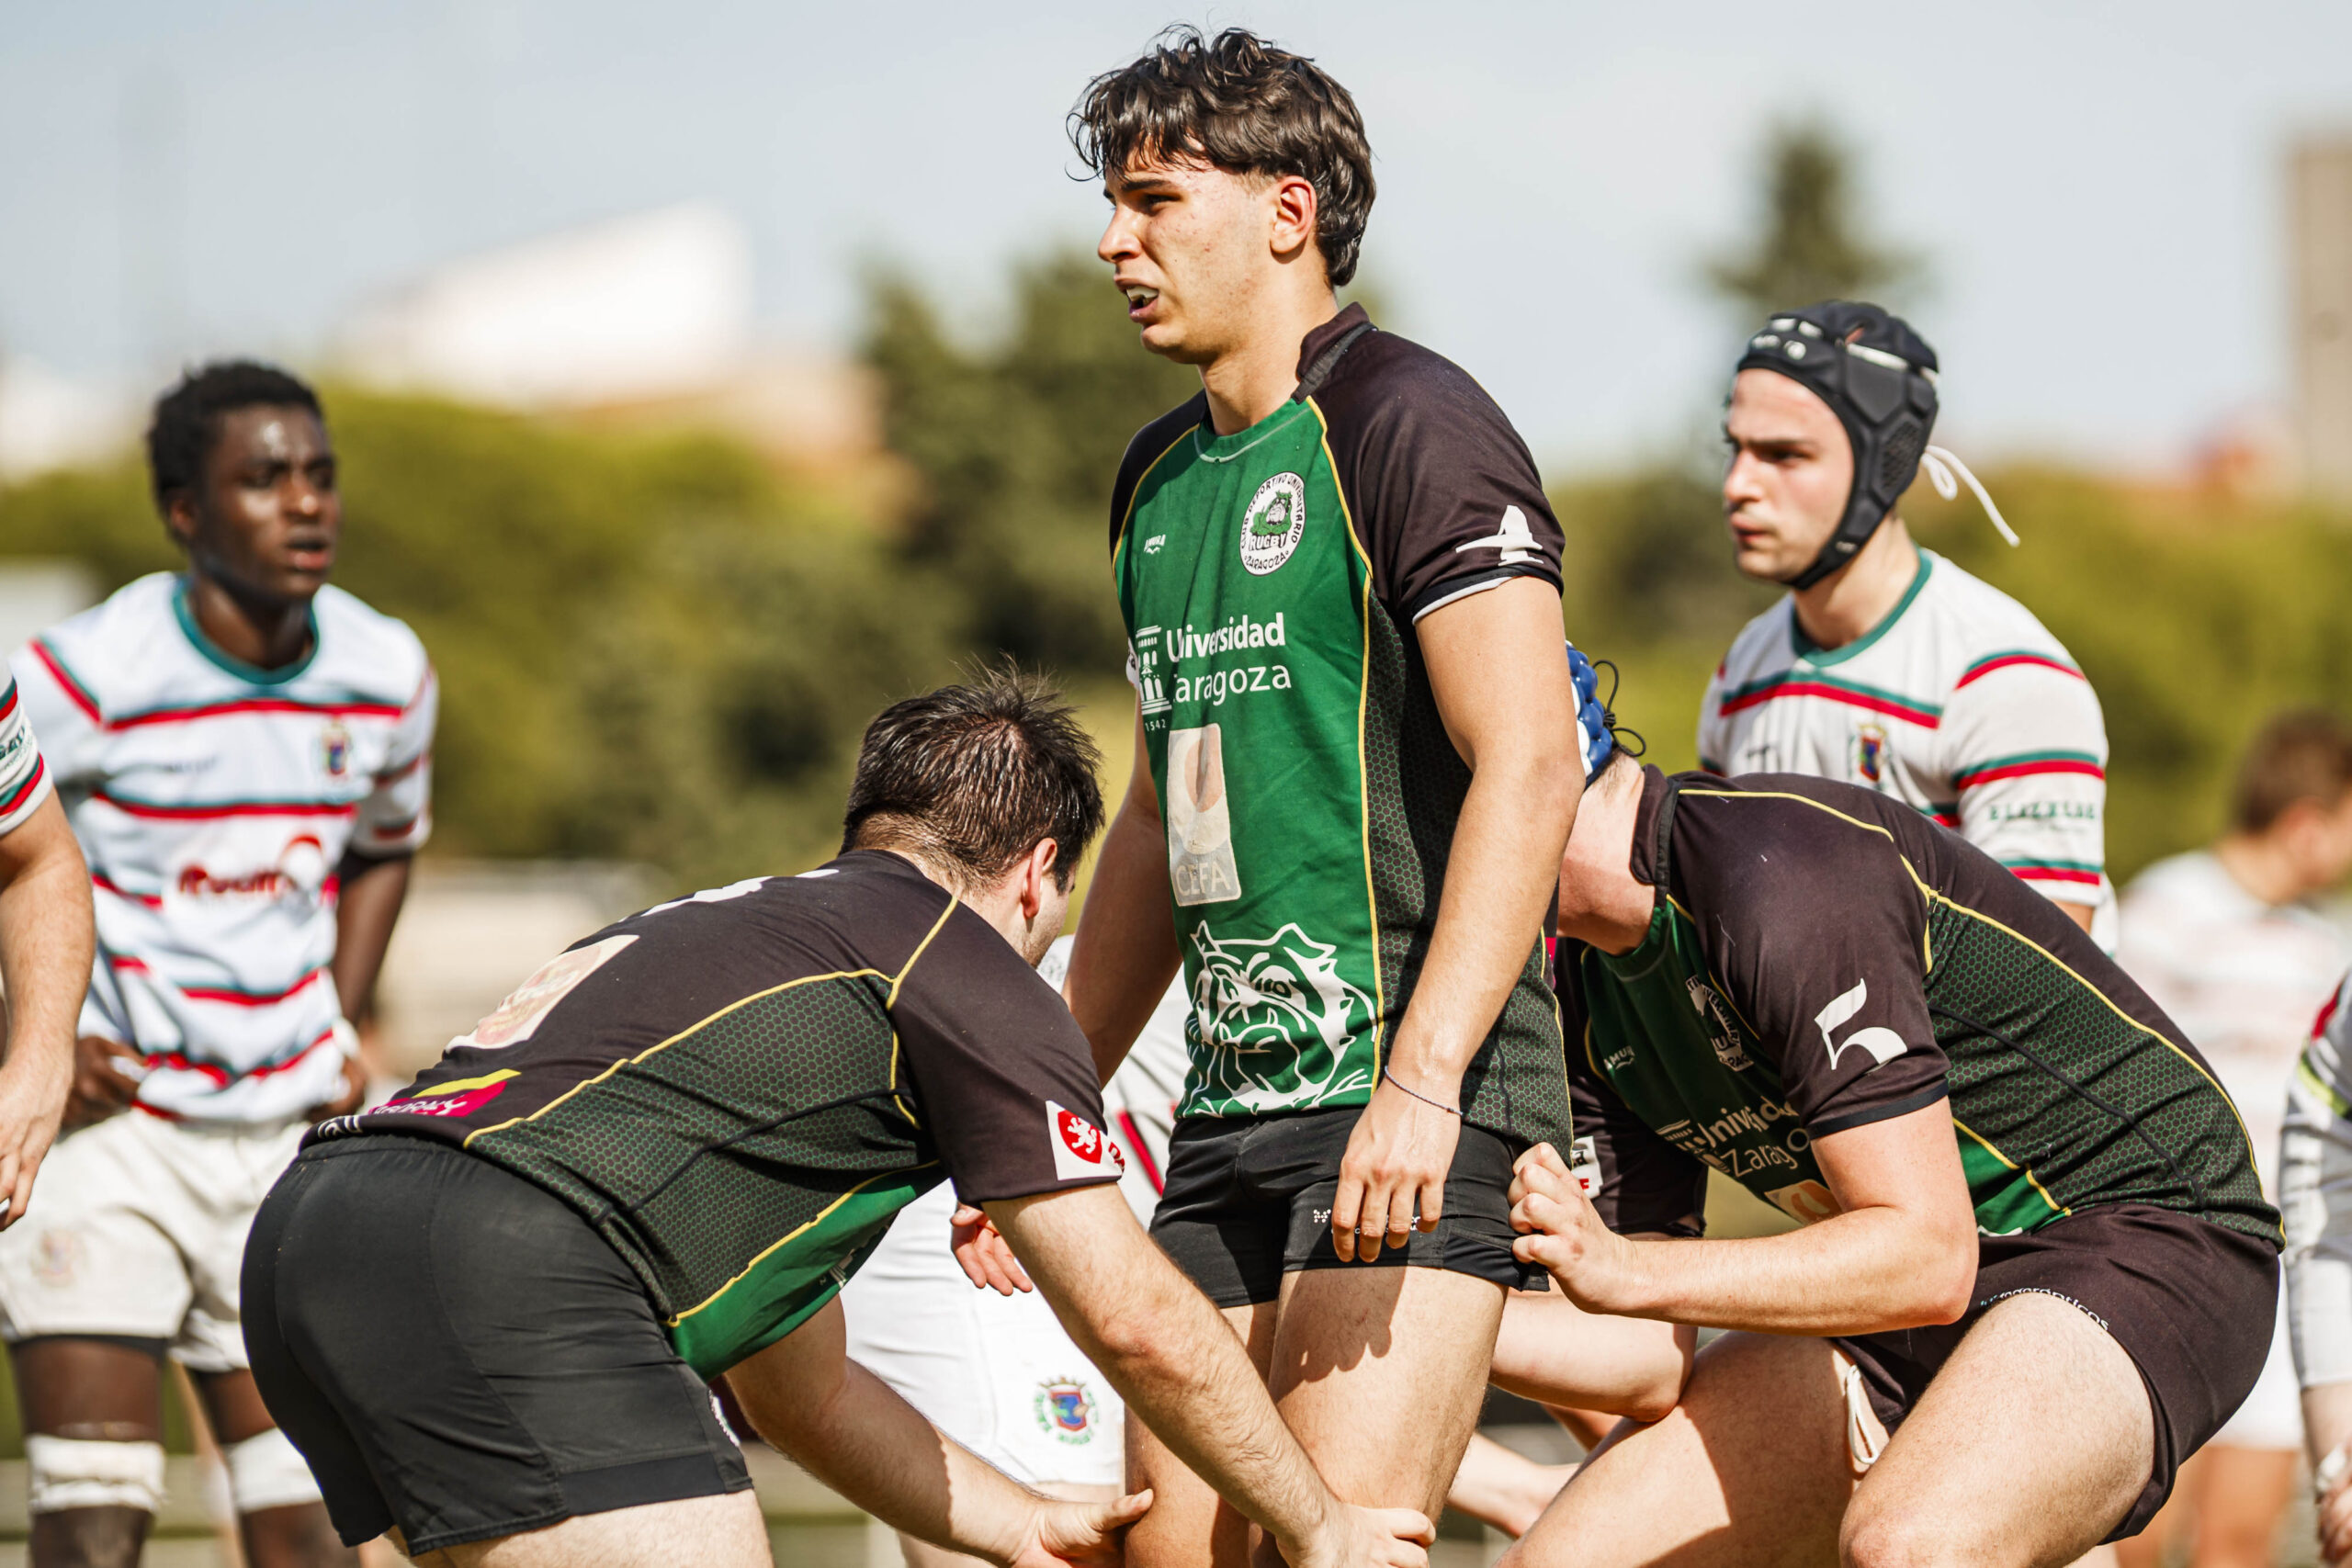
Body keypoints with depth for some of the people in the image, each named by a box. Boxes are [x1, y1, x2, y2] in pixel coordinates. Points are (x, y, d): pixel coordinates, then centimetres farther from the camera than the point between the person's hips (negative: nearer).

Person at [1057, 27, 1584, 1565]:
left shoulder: (1409, 425, -9)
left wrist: (1421, 1084, -25)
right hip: (1231, 1099, 8)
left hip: (1418, 1109, -8)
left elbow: (1528, 766, -18)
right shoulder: (1160, 476, 18)